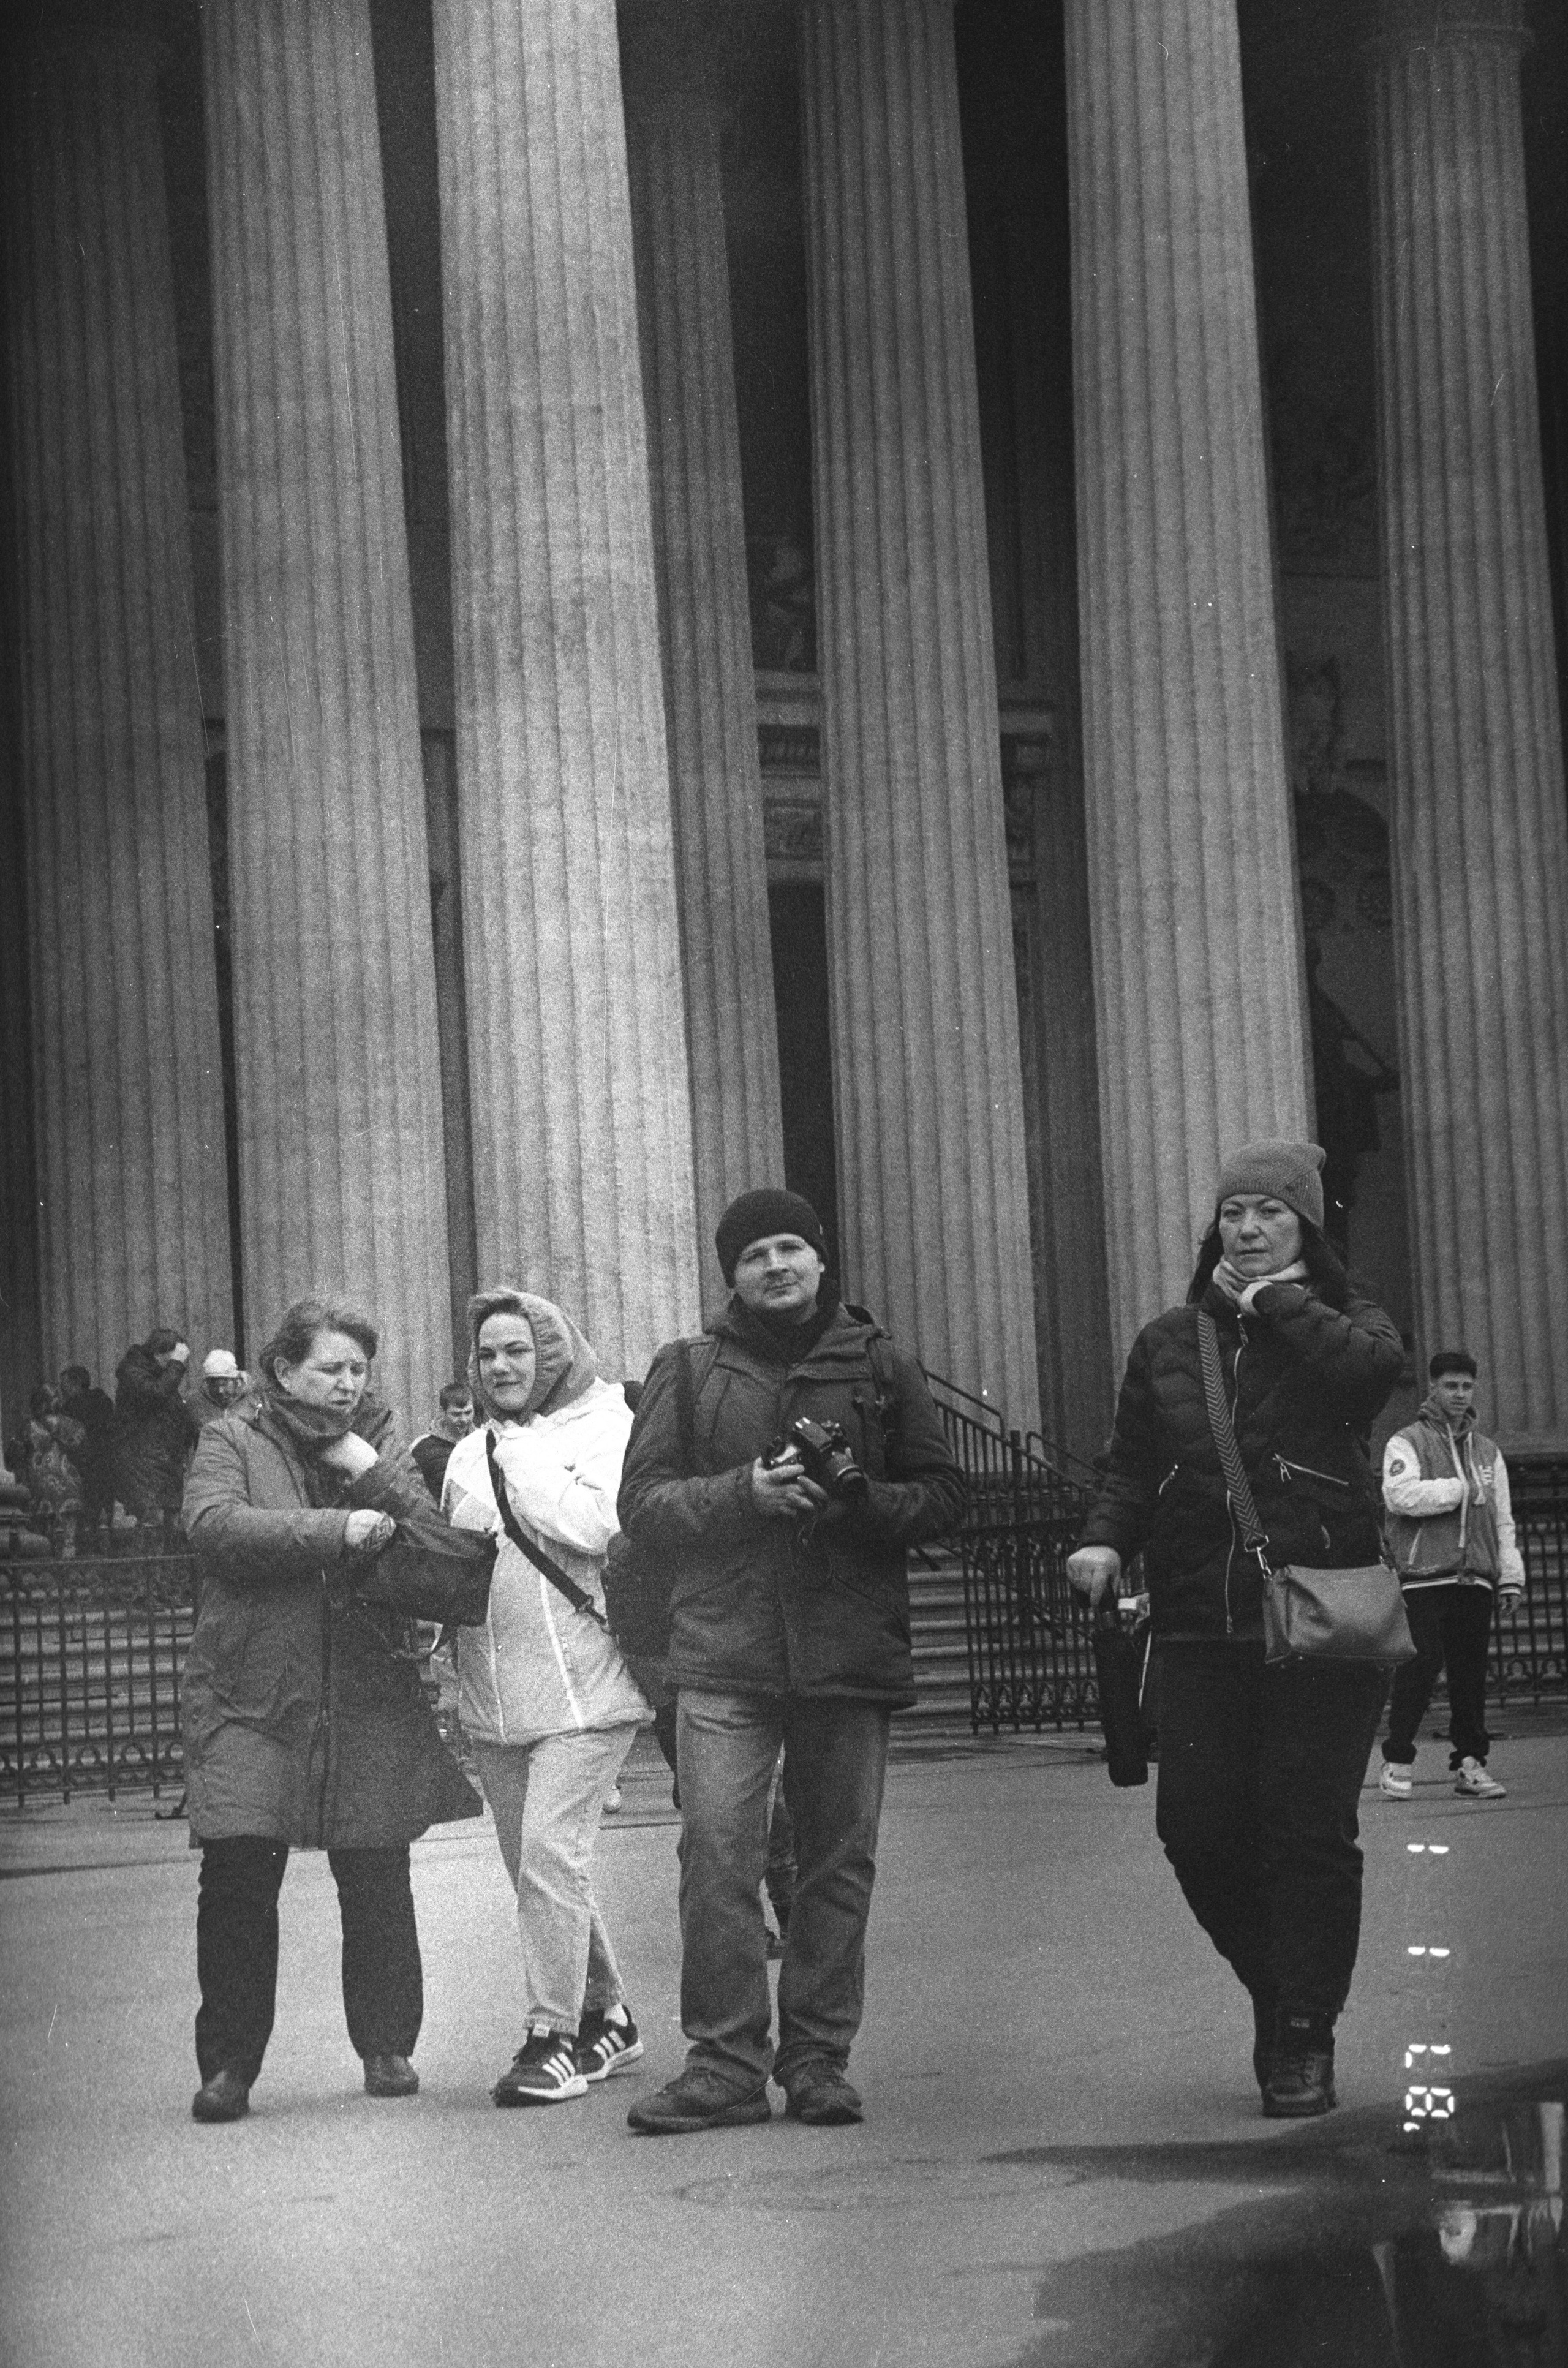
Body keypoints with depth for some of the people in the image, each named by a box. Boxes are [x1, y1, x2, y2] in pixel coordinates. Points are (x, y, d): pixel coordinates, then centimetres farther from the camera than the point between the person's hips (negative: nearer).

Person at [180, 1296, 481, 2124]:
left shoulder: (381, 1444, 12)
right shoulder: (232, 1441, 4)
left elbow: (439, 1542, 1)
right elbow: (215, 1525, -16)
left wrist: (374, 1478, -13)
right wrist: (336, 1530, -21)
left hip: (366, 1697, 2)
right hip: (250, 1696, -2)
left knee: (378, 1883, 3)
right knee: (236, 1877, -9)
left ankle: (387, 2047, 19)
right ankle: (228, 2063, 3)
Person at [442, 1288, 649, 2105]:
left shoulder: (604, 1425, -1)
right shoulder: (469, 1452, 16)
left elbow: (590, 1525, -17)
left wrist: (518, 1454, -10)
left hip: (580, 1688, -7)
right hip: (491, 1699, 7)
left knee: (550, 1855, -15)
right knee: (533, 1868, 11)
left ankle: (553, 2035, -7)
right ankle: (604, 2017, 26)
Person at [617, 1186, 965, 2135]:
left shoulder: (879, 1366, 11)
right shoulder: (688, 1372, 9)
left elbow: (944, 1491, 10)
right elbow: (644, 1506, 4)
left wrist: (864, 1502, -9)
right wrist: (743, 1493, -12)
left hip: (851, 1650, 1)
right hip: (724, 1654, -1)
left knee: (839, 1860, 4)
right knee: (718, 1855, -9)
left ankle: (819, 2056, 13)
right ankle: (726, 2061, -4)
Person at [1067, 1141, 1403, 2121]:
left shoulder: (1344, 1323, 5)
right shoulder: (1167, 1342, 14)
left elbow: (1373, 1368, -20)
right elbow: (1134, 1468, 16)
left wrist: (1277, 1302, -10)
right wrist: (1106, 1540, -2)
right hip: (1200, 1625, 3)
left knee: (1309, 1828, -6)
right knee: (1197, 1824, -2)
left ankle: (1303, 2040, 6)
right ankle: (1279, 1988, 24)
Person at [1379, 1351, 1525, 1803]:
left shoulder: (1487, 1452, 21)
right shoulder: (1407, 1443, 4)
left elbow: (1503, 1520, 21)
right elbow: (1401, 1495, -14)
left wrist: (1511, 1576, 11)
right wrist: (1463, 1489, -8)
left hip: (1475, 1579, 5)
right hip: (1424, 1578, -5)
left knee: (1472, 1672, 3)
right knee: (1419, 1668, -9)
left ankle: (1470, 1762, 7)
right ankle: (1397, 1762, 0)